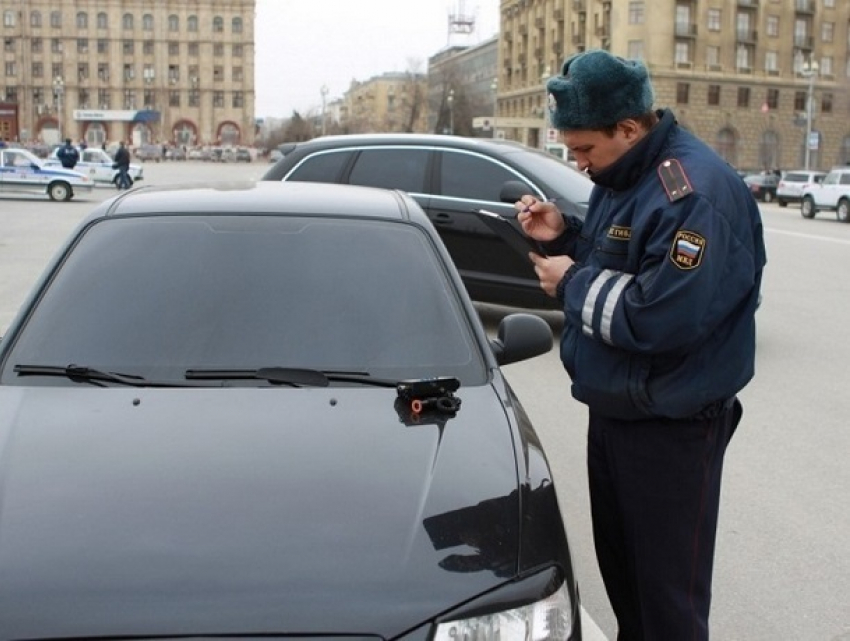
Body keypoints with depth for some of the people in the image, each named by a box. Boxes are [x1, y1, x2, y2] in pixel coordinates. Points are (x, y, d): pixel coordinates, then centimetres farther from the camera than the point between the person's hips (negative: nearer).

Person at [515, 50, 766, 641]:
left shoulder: (696, 192, -24)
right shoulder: (623, 175, 8)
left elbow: (664, 318, -31)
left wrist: (572, 282, -18)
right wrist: (562, 237, 0)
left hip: (672, 427, -9)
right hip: (613, 409, 10)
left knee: (668, 590, 4)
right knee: (618, 567, 22)